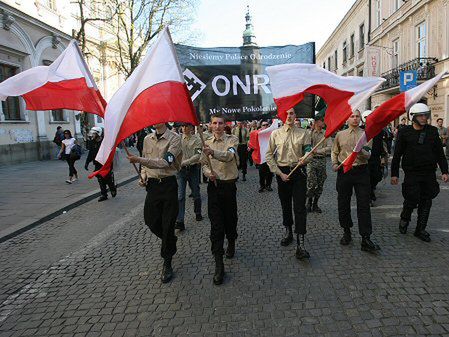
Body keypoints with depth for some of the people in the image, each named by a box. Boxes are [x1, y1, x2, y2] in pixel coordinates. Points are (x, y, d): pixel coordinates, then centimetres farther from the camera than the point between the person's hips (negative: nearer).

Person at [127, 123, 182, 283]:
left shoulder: (174, 138, -10)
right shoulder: (147, 139, 9)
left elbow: (166, 162, -23)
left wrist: (139, 160, -29)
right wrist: (143, 175, 2)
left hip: (168, 184, -5)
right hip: (152, 184, 5)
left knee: (168, 224, 1)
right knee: (151, 221, 9)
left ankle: (167, 263, 18)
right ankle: (170, 241, 40)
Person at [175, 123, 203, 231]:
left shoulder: (197, 139, -4)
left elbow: (197, 156, -14)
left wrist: (184, 162, -22)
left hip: (193, 169, -1)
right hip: (181, 169, 1)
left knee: (196, 193, 12)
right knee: (180, 196, -6)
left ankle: (198, 213, 35)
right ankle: (179, 221, -6)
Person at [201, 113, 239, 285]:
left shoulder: (232, 140, -3)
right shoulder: (207, 143, 9)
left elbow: (229, 156, -24)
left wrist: (213, 152, -42)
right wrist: (208, 172, -5)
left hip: (229, 185, -2)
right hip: (214, 186, 2)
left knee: (230, 219, 11)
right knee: (216, 224, -3)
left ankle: (231, 243, 43)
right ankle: (219, 264, 0)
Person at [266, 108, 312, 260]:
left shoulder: (303, 133, 4)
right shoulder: (275, 134, 3)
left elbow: (309, 150, 3)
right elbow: (269, 155, 2)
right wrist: (279, 173, -6)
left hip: (299, 172, -1)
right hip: (282, 172, 1)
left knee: (300, 207, -6)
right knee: (285, 205, 14)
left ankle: (300, 244, -5)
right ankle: (288, 232, 35)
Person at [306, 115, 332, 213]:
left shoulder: (326, 133, 7)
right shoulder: (309, 132, 2)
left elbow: (330, 147, -2)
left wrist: (317, 151, -12)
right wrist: (312, 129, -14)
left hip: (322, 160, 3)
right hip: (311, 160, -3)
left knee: (320, 184, 6)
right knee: (311, 183, -9)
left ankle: (315, 204, 20)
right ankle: (309, 202, 13)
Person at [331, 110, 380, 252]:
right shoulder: (340, 134, 7)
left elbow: (368, 156, -4)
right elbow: (334, 152, 16)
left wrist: (361, 151, -25)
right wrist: (334, 164, -2)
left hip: (361, 171, -1)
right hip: (344, 172, 2)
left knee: (364, 206, -3)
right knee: (343, 204, 9)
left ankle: (366, 239, 0)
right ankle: (347, 232, 27)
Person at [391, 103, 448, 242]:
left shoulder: (432, 131, 6)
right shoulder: (405, 132, -3)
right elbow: (397, 155, -1)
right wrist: (394, 174, -3)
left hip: (429, 173, 4)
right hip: (412, 173, -3)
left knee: (426, 202, 7)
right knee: (412, 200, -3)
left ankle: (420, 229, 19)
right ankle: (404, 220, 26)